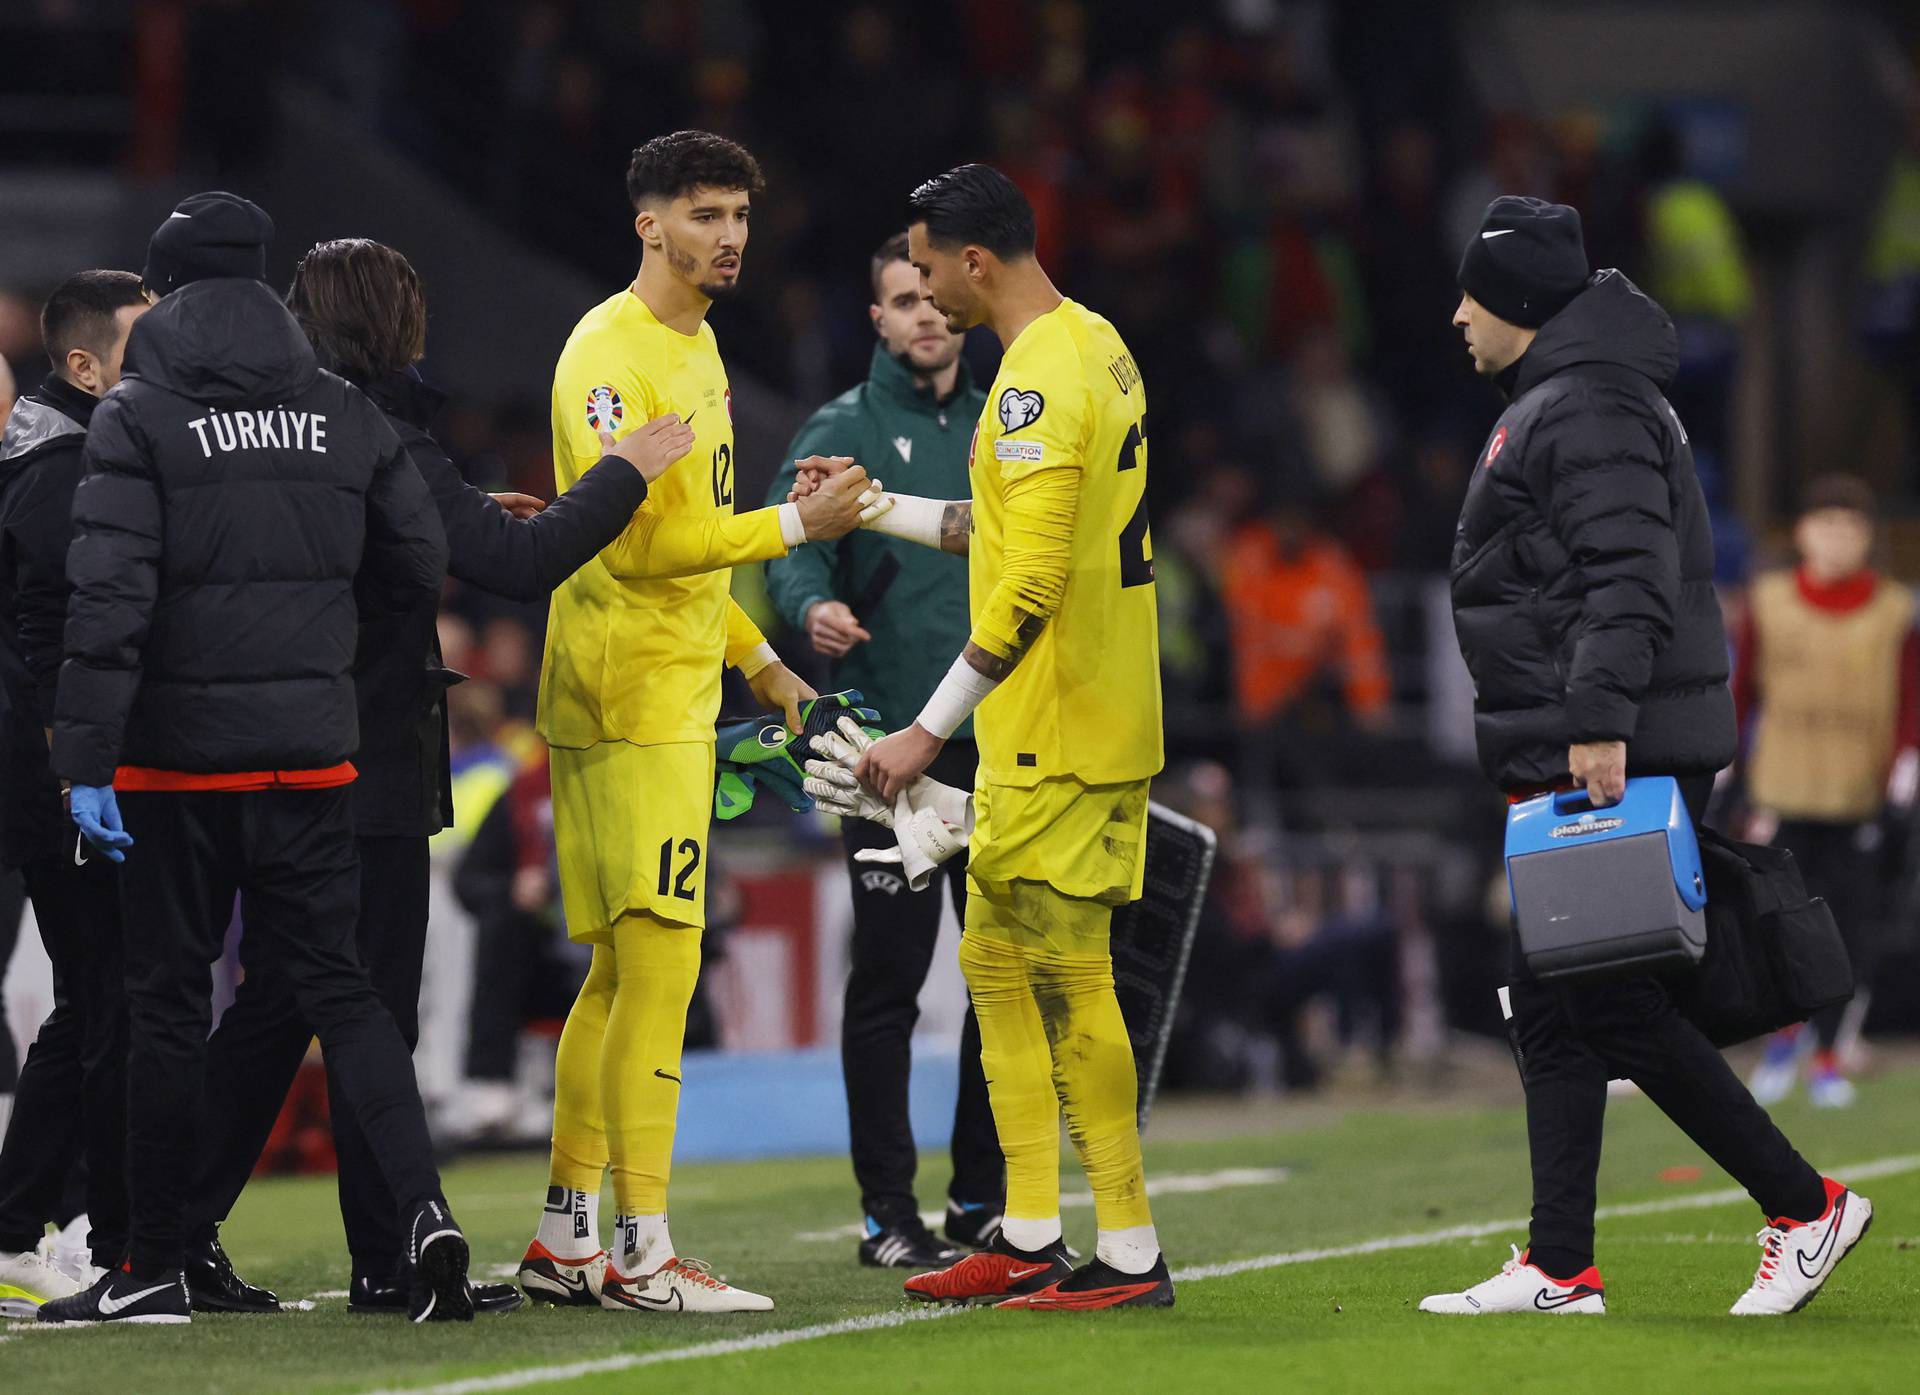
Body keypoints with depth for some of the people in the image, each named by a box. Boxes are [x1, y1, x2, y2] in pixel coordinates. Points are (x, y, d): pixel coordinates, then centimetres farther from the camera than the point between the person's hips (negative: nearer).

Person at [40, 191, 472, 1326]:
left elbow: (111, 595, -15)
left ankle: (157, 1268, 10)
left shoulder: (139, 418, -7)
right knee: (338, 984, 9)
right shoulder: (347, 416, 4)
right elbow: (419, 567, 7)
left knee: (167, 1002, 5)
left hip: (179, 758, -3)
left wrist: (88, 761, -15)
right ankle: (421, 1203, -10)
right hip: (313, 753, 3)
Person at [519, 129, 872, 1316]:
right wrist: (791, 527, -19)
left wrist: (758, 659, 23)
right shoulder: (611, 353, -13)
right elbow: (635, 544, -20)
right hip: (631, 699, -10)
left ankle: (567, 1239, 17)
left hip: (677, 694, 10)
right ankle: (643, 1252, -10)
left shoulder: (697, 348, 18)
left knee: (624, 973, 12)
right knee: (658, 968, -11)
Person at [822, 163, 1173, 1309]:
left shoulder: (1038, 379, -18)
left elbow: (1031, 584, -25)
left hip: (1058, 739, -10)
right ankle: (1031, 1243, 19)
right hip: (1103, 727, 10)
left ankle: (1132, 1255, -2)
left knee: (1069, 978, -6)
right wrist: (875, 509, 27)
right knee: (997, 960, 15)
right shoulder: (1095, 346, 13)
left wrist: (931, 730, -22)